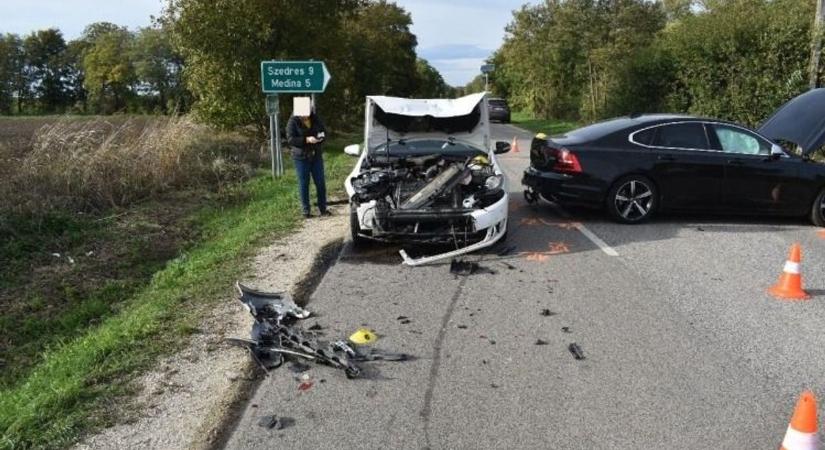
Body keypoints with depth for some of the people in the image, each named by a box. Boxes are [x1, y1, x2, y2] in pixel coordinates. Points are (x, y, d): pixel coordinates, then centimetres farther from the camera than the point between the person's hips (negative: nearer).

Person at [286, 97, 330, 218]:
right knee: (304, 184, 3)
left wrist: (321, 136, -14)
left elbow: (324, 131, 10)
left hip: (316, 155, 4)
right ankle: (306, 210, 12)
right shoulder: (293, 122, -9)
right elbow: (290, 139, -17)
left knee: (320, 183, 5)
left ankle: (323, 208, 15)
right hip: (301, 157, -4)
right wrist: (307, 140, -27)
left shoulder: (315, 119, 2)